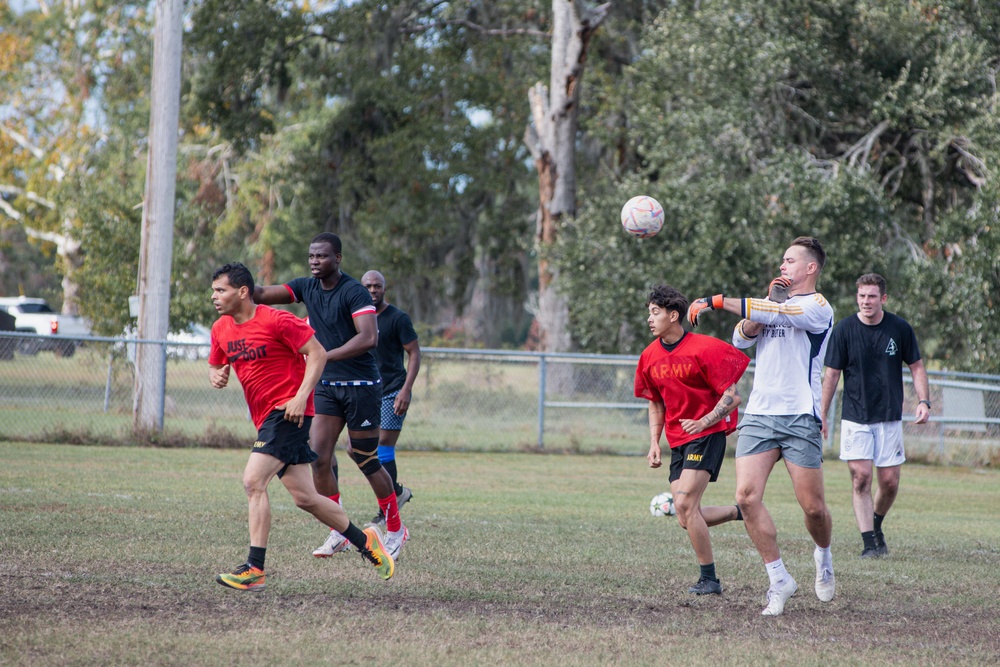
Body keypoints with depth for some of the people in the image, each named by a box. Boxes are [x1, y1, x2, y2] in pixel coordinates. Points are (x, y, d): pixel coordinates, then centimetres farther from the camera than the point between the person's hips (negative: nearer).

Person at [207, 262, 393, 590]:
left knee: (253, 481, -19)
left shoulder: (276, 320, -13)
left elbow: (318, 353, -11)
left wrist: (301, 396, -21)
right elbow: (215, 366, 23)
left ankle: (254, 570, -19)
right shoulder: (221, 329, 9)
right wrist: (216, 376, -2)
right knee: (305, 498, 8)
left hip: (288, 412, -8)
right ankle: (364, 541, 26)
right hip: (265, 418, 8)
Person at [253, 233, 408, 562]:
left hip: (361, 385, -6)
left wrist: (325, 356, -32)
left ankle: (395, 530, 18)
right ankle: (339, 534, 3)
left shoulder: (354, 292, -15)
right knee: (319, 457, -5)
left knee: (366, 460, 0)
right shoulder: (307, 287, 5)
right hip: (326, 386, 6)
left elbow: (369, 337, -26)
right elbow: (263, 294, -3)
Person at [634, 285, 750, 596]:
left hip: (708, 434, -7)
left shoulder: (705, 349, -14)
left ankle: (709, 579, -10)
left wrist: (703, 423, -25)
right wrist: (654, 443, 7)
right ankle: (741, 511, 26)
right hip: (678, 442, 7)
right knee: (686, 519, 0)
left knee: (685, 504, -20)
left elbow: (732, 397, -13)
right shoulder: (650, 357, 6)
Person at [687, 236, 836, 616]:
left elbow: (774, 315, -19)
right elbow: (742, 339, 8)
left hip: (800, 417, -6)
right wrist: (767, 298, -3)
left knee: (812, 506, -5)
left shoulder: (817, 307, -3)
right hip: (759, 414, 6)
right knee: (746, 495, -12)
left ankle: (823, 557, 28)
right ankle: (779, 581, -3)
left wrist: (717, 302, -20)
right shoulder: (775, 303, 20)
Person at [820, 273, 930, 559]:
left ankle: (876, 525, 28)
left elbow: (916, 367, 8)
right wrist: (822, 415, 2)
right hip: (855, 416, -1)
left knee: (890, 481, 1)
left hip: (889, 417, 1)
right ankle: (869, 542, -7)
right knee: (861, 478, -10)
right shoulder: (844, 329, -4)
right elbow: (832, 374, 3)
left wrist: (923, 401, -6)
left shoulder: (900, 328, -2)